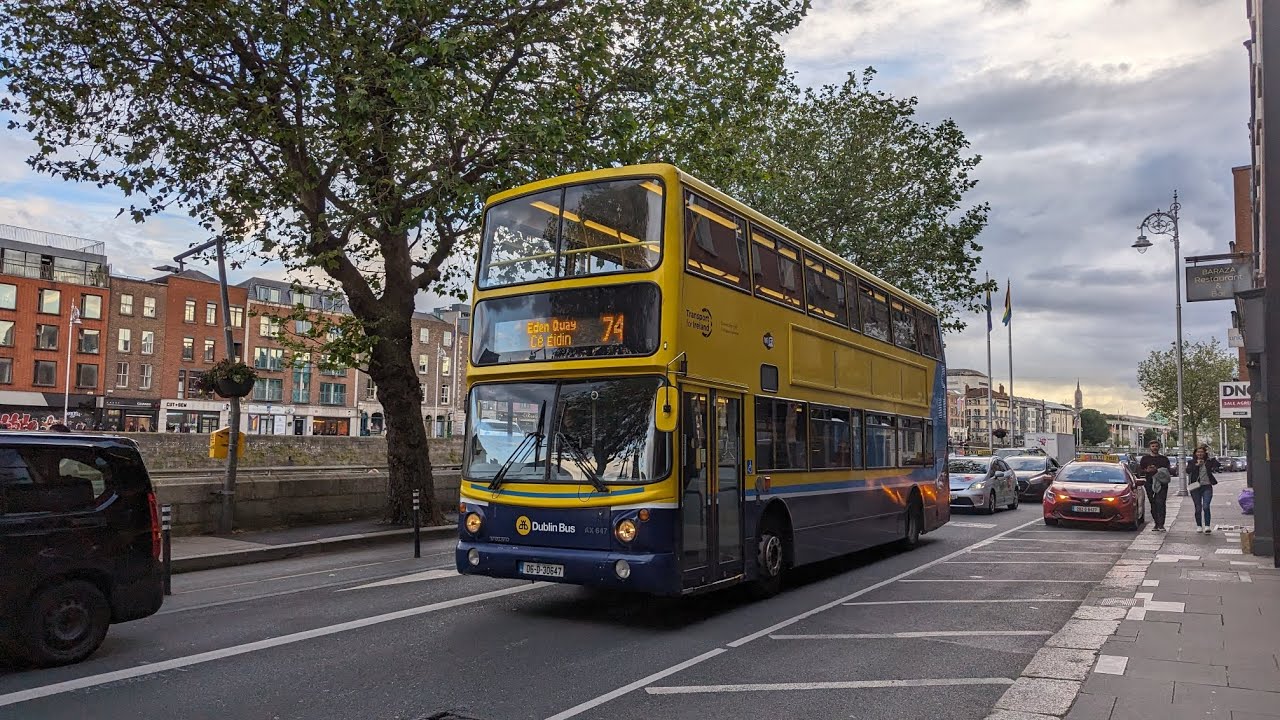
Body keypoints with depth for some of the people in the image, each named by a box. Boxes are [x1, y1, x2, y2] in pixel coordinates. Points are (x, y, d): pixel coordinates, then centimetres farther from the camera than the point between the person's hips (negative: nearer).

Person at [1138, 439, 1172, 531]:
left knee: (1160, 503, -14)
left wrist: (1157, 470, -14)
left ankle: (1161, 525, -17)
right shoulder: (1145, 458, 14)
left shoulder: (1164, 458, 11)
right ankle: (1157, 524, 15)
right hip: (1150, 483, 2)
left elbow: (1167, 471, 1)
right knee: (1153, 504, 6)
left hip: (1162, 483, -2)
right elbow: (1140, 470, 11)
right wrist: (1147, 470, -9)